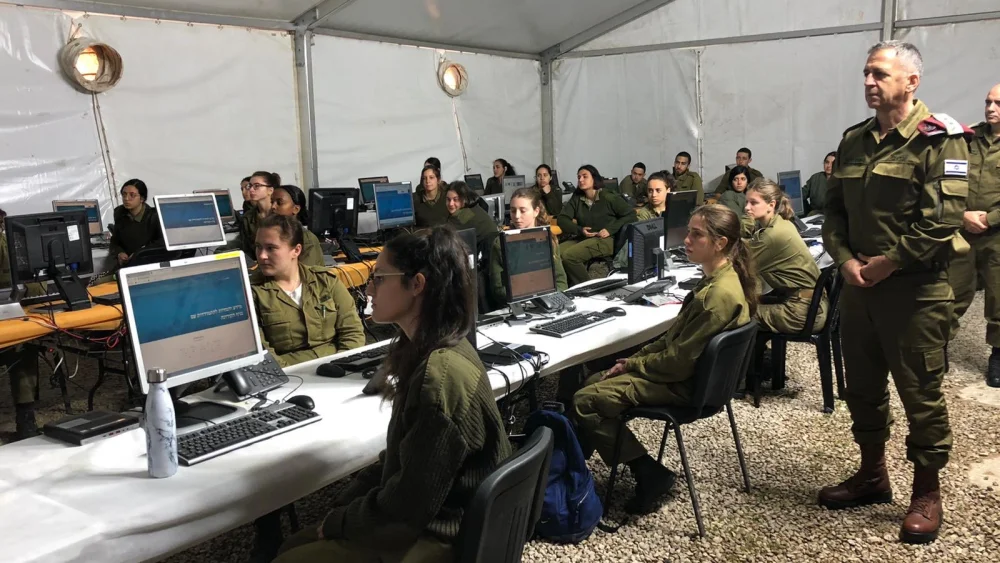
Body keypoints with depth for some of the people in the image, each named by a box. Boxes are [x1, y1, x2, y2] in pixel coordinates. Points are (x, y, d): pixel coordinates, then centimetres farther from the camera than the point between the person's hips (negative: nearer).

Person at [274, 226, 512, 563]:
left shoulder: (439, 375, -28)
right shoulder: (426, 351, 4)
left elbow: (408, 505, -23)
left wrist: (338, 521, -9)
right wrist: (344, 506, 3)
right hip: (420, 517, 9)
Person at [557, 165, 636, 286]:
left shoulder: (608, 198, -1)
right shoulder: (576, 199, 12)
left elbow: (631, 214, -3)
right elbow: (562, 219, 6)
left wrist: (610, 229, -14)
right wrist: (580, 230, -12)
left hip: (605, 240, -6)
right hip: (583, 238, 6)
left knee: (569, 256, -28)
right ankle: (573, 286, -3)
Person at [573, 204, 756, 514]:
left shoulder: (720, 294, -27)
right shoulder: (716, 279, 5)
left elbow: (679, 361, -25)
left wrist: (632, 364, -11)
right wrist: (636, 357, 4)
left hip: (684, 384, -10)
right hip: (686, 368, 10)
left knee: (584, 401, -12)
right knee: (592, 382, 12)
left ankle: (650, 474, -3)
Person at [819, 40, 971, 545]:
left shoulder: (938, 138, -10)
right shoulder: (854, 141, 11)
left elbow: (943, 217, -18)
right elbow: (833, 209, 11)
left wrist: (887, 263, -16)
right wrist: (845, 259, -5)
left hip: (914, 289, -7)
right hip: (857, 286, 7)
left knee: (920, 392, 3)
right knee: (863, 386, 16)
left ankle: (927, 493, 19)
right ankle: (872, 474, 33)